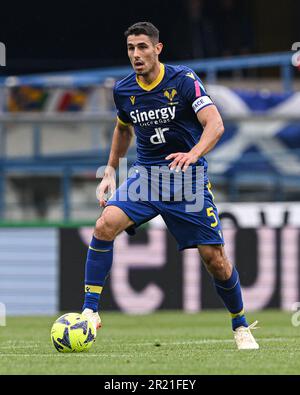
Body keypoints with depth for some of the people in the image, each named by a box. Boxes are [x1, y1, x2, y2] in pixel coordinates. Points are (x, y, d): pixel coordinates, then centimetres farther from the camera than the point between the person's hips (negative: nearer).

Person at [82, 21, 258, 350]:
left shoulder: (184, 81, -13)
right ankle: (90, 311, -17)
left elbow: (215, 124, -23)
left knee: (214, 258, -5)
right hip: (145, 174, 3)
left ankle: (240, 326, 18)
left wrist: (193, 154, -41)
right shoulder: (123, 91, 1)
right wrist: (110, 171, 16)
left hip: (189, 179, -3)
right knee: (105, 225, -23)